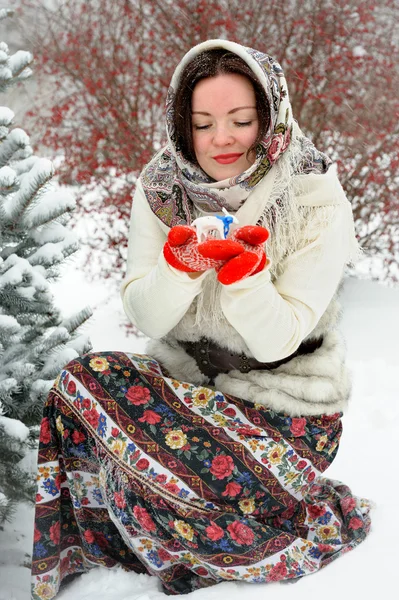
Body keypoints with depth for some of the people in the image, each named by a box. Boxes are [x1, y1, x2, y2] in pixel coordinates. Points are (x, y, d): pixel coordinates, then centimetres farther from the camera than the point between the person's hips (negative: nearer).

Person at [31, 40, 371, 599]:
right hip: (184, 383, 4)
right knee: (84, 379, -23)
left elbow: (276, 341, -17)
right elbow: (147, 320, -9)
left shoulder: (317, 201, -14)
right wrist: (180, 261, -28)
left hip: (287, 406, -3)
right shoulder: (161, 187, -4)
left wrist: (244, 268, -34)